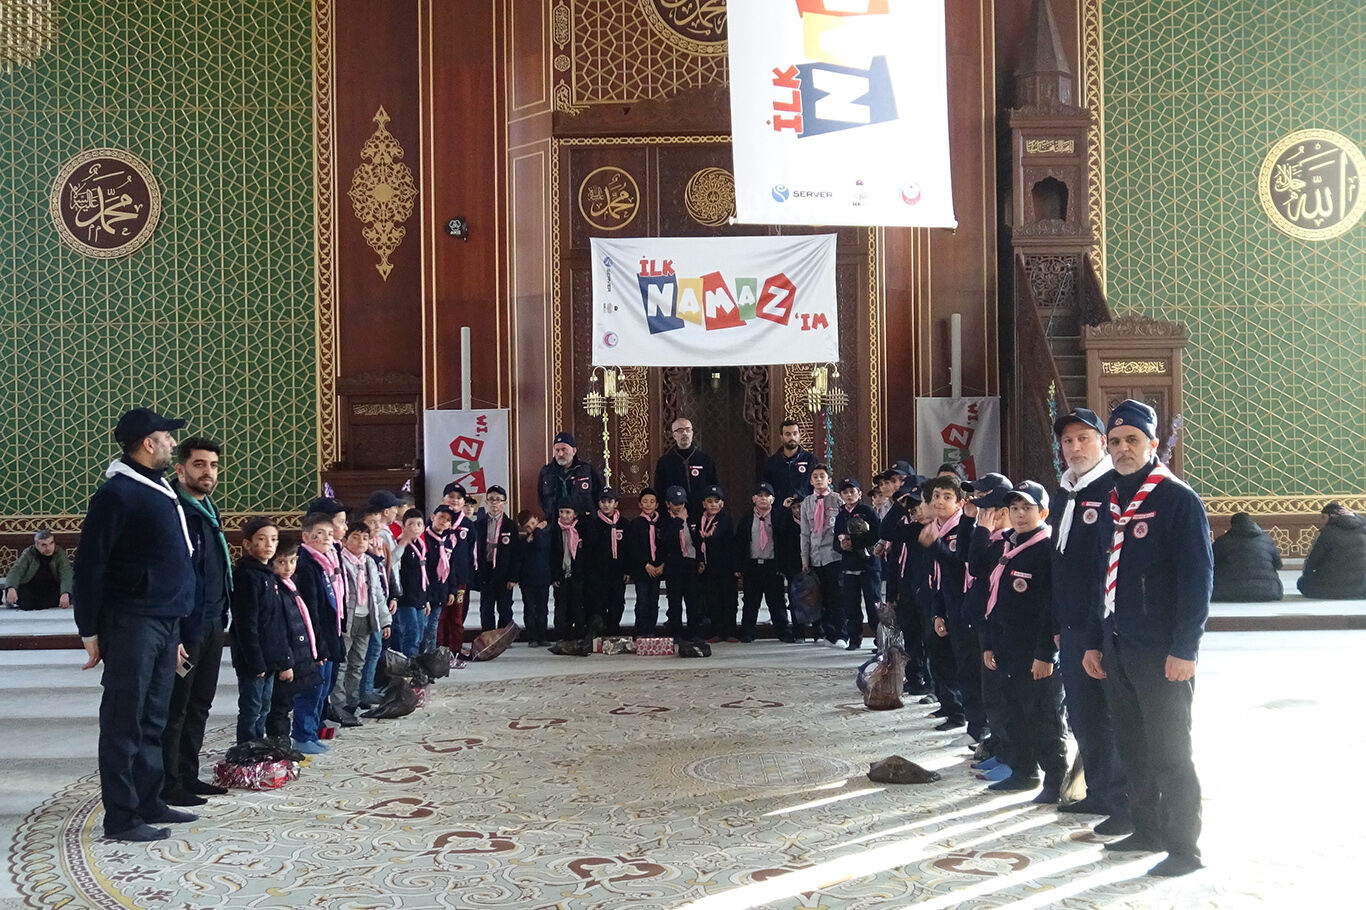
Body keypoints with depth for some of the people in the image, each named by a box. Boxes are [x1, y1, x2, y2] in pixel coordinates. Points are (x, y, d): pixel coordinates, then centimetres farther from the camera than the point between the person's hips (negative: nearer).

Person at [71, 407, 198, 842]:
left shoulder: (160, 492, 16)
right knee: (124, 721, -2)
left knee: (153, 720, 14)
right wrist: (89, 630, -12)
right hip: (131, 623, -8)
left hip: (165, 623, 8)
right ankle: (121, 817, 5)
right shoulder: (117, 494, -11)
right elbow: (89, 566, -12)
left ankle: (149, 802, 23)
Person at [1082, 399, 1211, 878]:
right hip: (1116, 652, 7)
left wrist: (1184, 649, -19)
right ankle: (1147, 831, 28)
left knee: (1168, 753, 0)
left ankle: (1184, 847, 11)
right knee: (1133, 749, 15)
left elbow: (1198, 578, -15)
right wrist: (1095, 642, 15)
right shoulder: (1110, 504, 13)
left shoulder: (1177, 499, -9)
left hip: (1162, 654, -7)